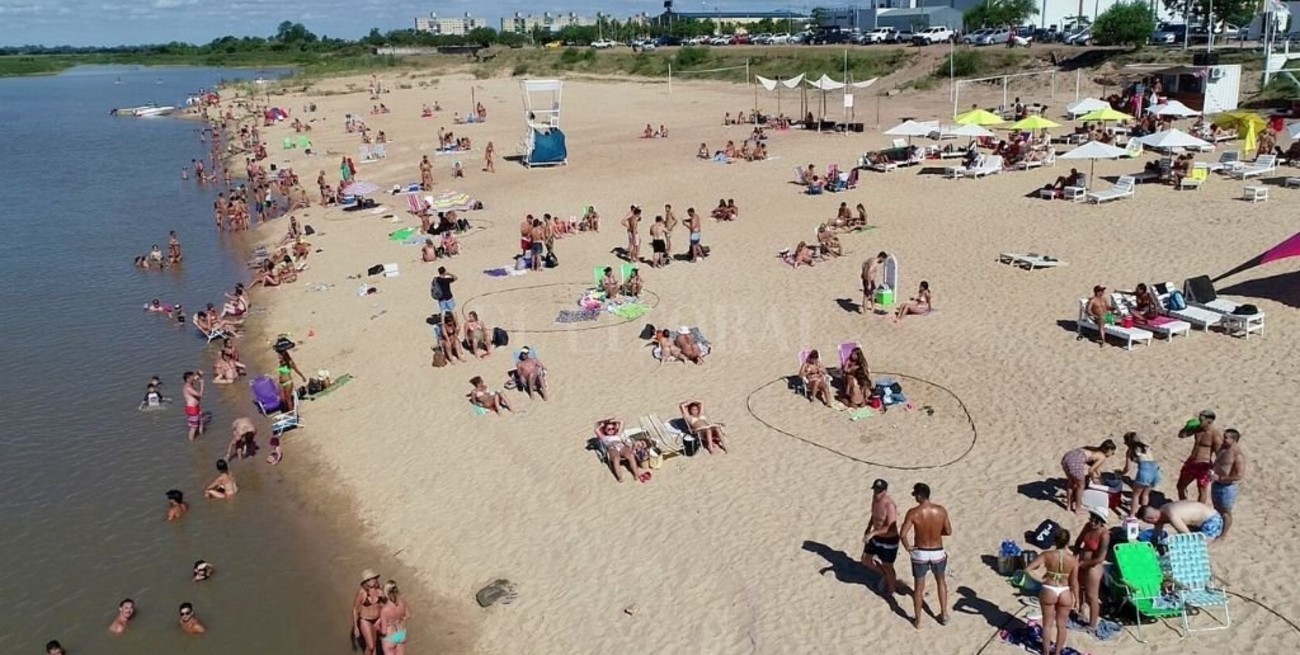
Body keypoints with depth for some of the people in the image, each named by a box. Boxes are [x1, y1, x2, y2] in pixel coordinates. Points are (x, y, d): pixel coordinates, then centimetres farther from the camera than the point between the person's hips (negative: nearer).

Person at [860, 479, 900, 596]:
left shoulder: (889, 505, -31)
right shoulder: (875, 498, -5)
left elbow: (891, 528, -34)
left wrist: (873, 533, -41)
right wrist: (868, 530, 11)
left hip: (889, 541, -8)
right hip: (876, 538, 8)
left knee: (887, 567, 12)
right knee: (865, 560, 17)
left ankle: (891, 591, 39)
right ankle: (884, 576, 42)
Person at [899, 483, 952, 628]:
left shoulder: (913, 513, -19)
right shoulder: (941, 510, -12)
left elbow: (902, 534, -23)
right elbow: (949, 532, -1)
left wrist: (907, 547, -6)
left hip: (920, 553, -2)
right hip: (938, 552, 2)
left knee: (918, 587, 15)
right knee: (941, 582, 27)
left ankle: (918, 621, 25)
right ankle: (944, 615, 34)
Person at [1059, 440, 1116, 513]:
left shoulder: (1095, 449, 29)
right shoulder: (1102, 457, 8)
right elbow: (1090, 470, 6)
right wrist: (1093, 479, 23)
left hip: (1067, 457, 7)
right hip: (1075, 461, -7)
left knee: (1071, 482, 28)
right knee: (1081, 485, 16)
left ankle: (1068, 505, 39)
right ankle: (1078, 508, 27)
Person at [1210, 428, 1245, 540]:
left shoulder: (1238, 455, -21)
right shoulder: (1222, 449, 5)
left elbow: (1240, 475, -26)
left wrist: (1220, 478, -25)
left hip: (1228, 487, -8)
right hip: (1217, 484, 8)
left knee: (1225, 512, 8)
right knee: (1217, 509, 22)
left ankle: (1223, 536, 22)